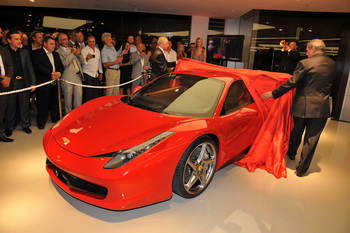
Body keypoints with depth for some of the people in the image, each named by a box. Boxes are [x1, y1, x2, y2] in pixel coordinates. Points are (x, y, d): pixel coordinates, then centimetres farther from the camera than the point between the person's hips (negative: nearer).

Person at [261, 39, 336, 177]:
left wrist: (273, 93, -6)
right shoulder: (332, 64, 4)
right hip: (322, 107, 3)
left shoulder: (305, 63, -12)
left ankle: (291, 153, 45)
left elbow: (291, 83, -13)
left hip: (303, 105, -3)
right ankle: (302, 169, 15)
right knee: (311, 139, 8)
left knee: (296, 132, 21)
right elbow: (325, 83, 15)